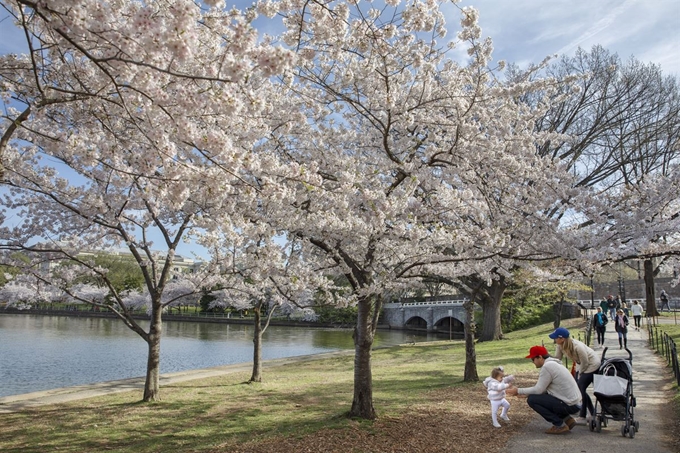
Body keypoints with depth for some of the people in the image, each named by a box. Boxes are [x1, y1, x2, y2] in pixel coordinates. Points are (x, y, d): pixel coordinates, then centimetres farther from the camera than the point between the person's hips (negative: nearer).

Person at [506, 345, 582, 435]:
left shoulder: (547, 366, -17)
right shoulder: (553, 364, 13)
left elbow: (538, 390, -15)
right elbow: (542, 389, 16)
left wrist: (518, 391, -5)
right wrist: (522, 393, 14)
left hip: (570, 405, -10)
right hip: (575, 403, 10)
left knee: (532, 399, -9)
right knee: (540, 396, 21)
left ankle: (560, 425, -2)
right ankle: (567, 419, 16)